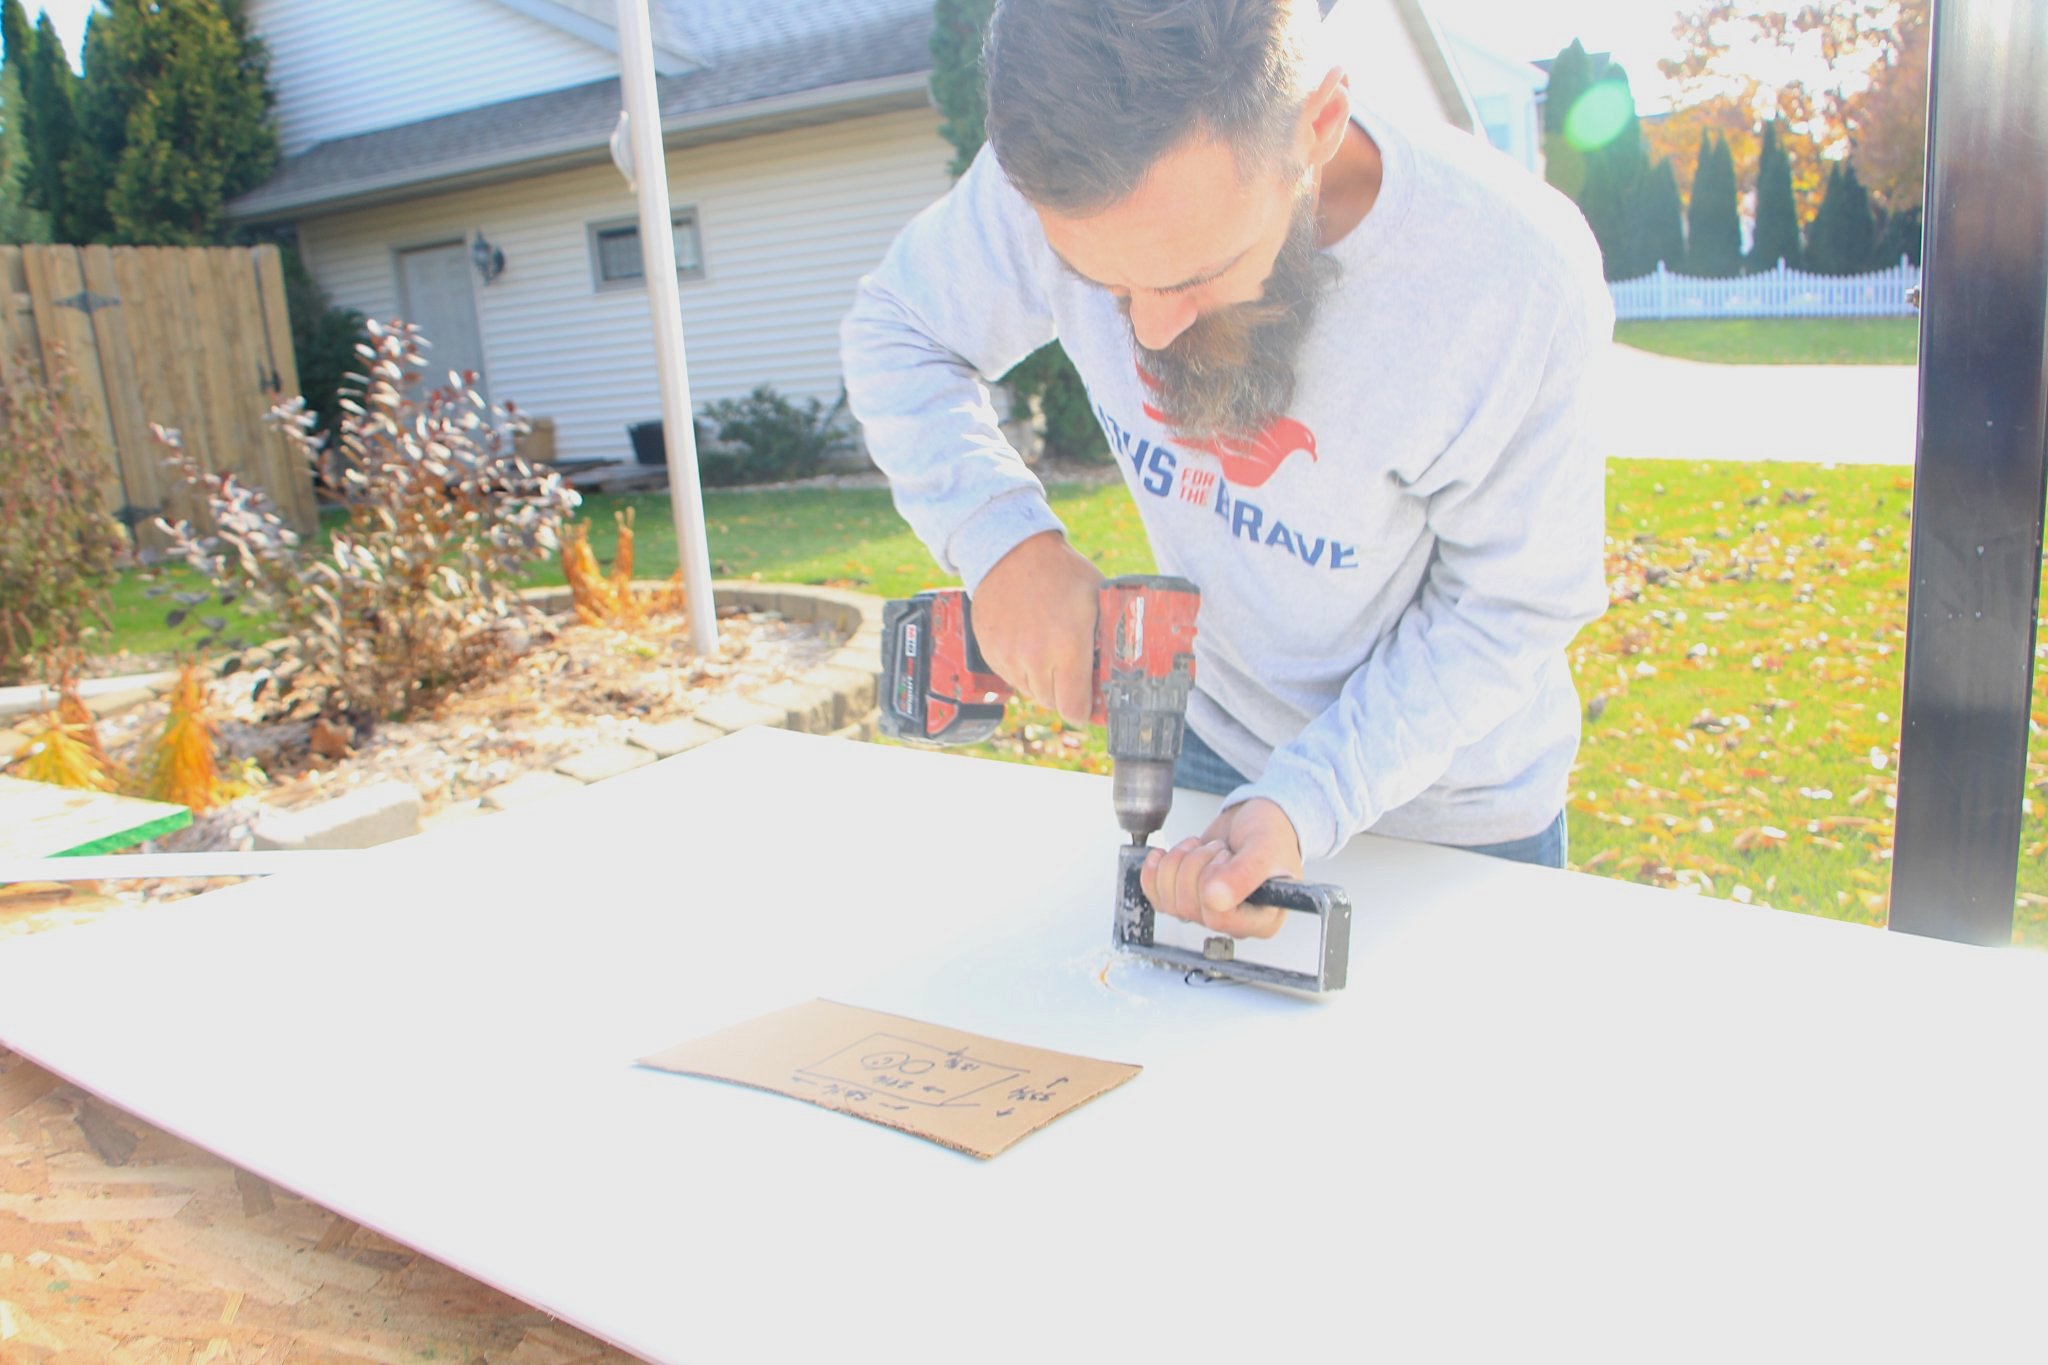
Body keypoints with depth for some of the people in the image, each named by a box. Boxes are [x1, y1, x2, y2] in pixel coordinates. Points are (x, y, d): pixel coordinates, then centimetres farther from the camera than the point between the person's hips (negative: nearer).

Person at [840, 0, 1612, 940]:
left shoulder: (1521, 279, -32)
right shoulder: (1071, 177, -25)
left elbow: (1507, 610, -20)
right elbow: (894, 333, -8)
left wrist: (1304, 808, -31)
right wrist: (1002, 539, -26)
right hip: (1217, 748, 3)